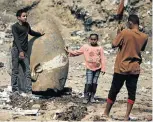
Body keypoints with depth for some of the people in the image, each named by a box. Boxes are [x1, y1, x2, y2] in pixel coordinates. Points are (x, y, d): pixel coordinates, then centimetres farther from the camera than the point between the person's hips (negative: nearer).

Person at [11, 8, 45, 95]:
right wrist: (20, 51, -22)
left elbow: (30, 32, 39)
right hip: (16, 50, -6)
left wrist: (40, 34, 53)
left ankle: (29, 90, -6)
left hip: (24, 51, 6)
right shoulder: (15, 26, -2)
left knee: (27, 71, -3)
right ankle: (15, 89, -2)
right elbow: (16, 39, -12)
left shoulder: (27, 25, 17)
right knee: (15, 71, -5)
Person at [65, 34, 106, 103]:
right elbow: (77, 52, 9)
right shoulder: (85, 47, 1)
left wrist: (103, 69, -6)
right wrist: (69, 52, 2)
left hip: (97, 69, 1)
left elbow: (102, 59, -2)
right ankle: (86, 97, 0)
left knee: (94, 83, 6)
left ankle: (92, 96, 17)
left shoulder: (100, 48, -1)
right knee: (88, 83, -8)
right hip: (89, 68, -1)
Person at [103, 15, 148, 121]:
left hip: (121, 68, -2)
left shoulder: (125, 32, -12)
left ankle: (106, 113, 20)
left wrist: (119, 34, 7)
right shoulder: (144, 37, 1)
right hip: (135, 69, 2)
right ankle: (127, 116, 2)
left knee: (114, 91, 9)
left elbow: (114, 45, -6)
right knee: (132, 92, 7)